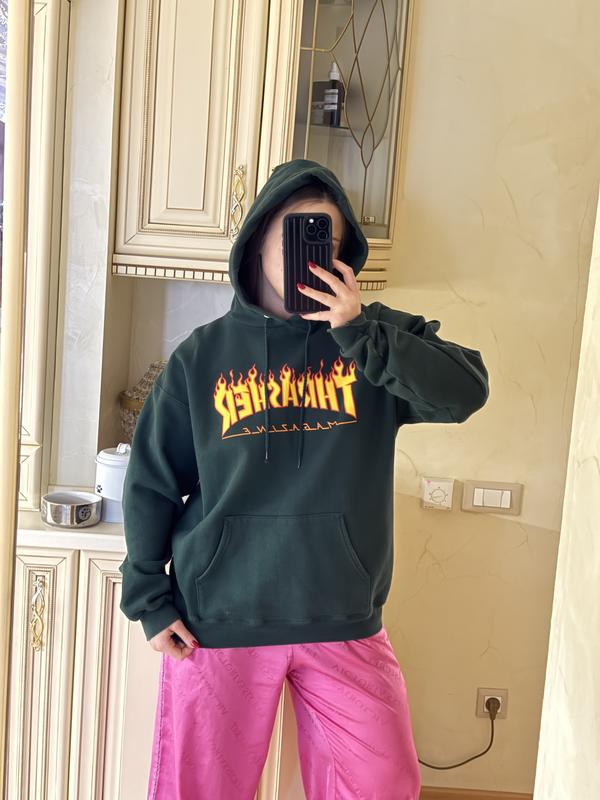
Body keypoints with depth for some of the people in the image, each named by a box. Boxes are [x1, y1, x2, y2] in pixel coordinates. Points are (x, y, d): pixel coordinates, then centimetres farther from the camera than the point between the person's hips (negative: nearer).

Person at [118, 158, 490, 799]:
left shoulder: (378, 334, 1)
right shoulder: (203, 355, 0)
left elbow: (465, 393, -14)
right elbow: (151, 482, 3)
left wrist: (358, 331, -21)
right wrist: (150, 602, 1)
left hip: (346, 624, 1)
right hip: (218, 622, 0)